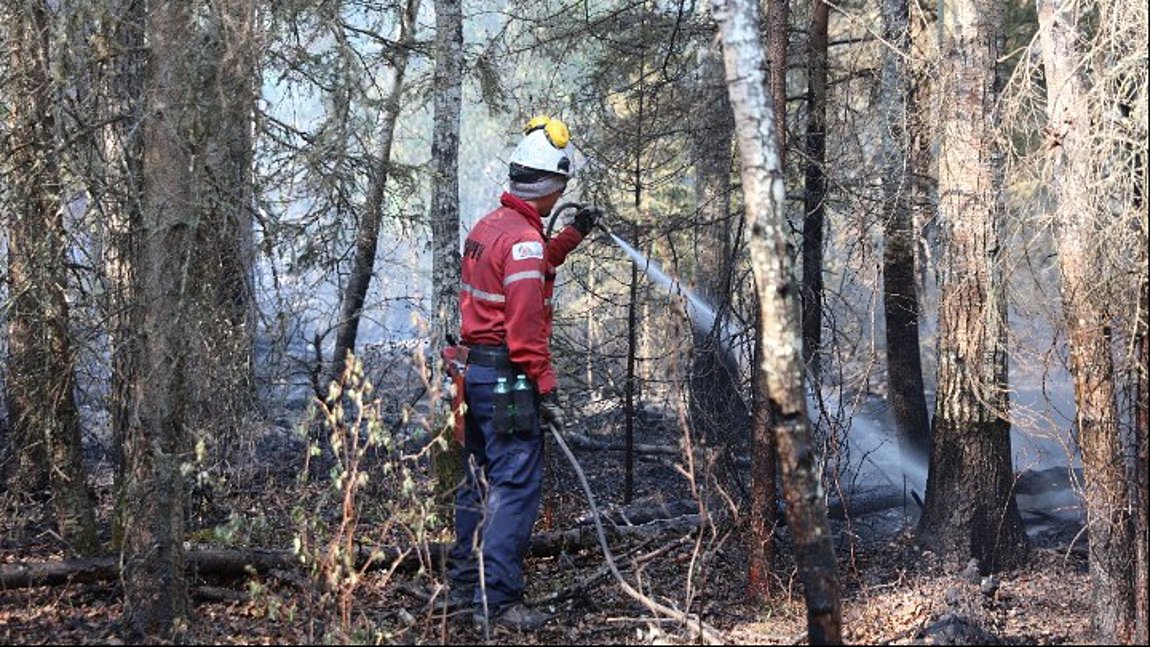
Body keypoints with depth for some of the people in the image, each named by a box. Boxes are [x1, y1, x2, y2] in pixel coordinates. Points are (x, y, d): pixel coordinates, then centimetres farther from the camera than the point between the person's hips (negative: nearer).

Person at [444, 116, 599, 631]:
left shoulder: (488, 225, 11)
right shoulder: (523, 238, -18)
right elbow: (525, 323, -23)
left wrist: (571, 236, 34)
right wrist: (546, 387, -20)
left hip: (475, 370, 10)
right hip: (508, 376, -10)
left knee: (480, 484, 17)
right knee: (516, 488, -8)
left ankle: (464, 586, 24)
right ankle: (496, 601, -11)